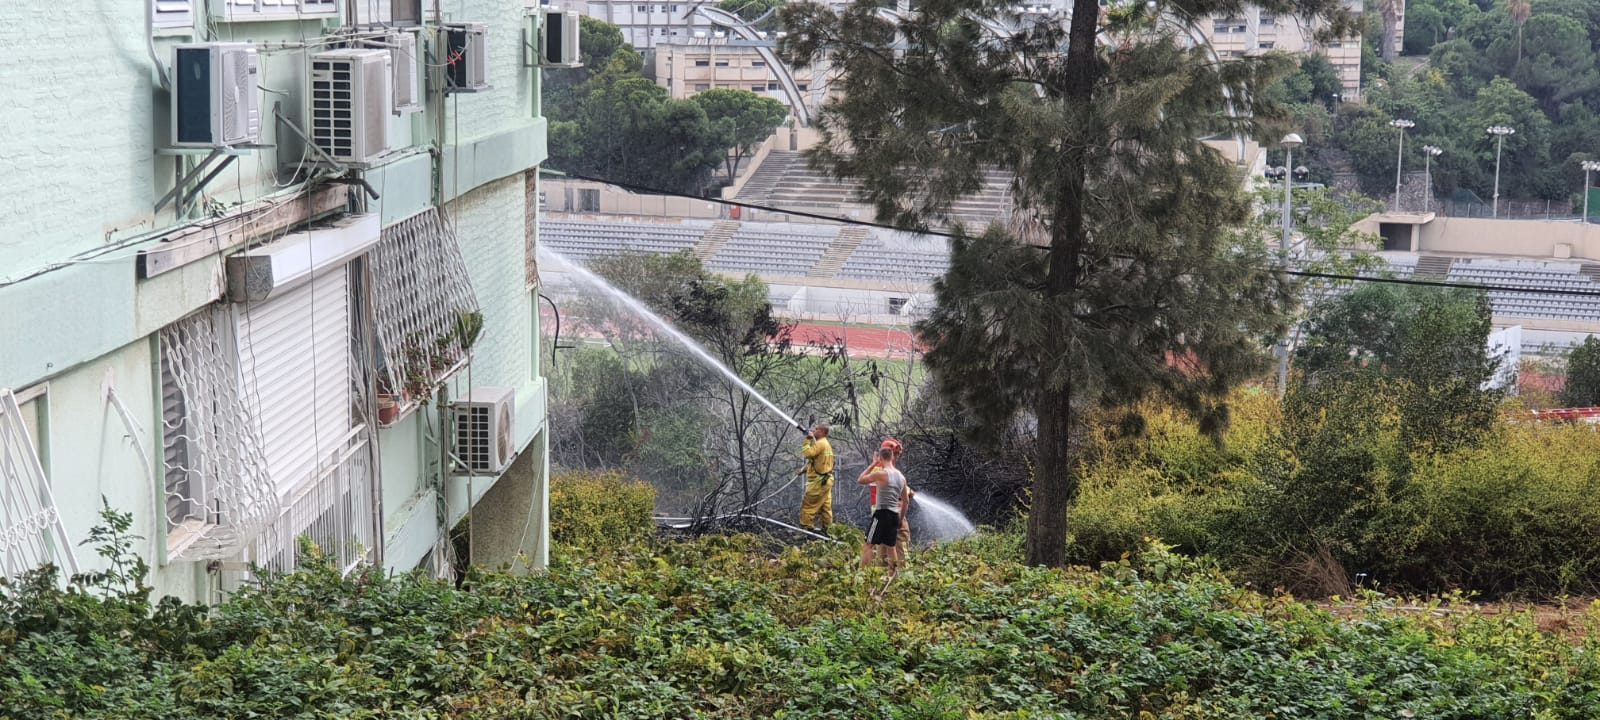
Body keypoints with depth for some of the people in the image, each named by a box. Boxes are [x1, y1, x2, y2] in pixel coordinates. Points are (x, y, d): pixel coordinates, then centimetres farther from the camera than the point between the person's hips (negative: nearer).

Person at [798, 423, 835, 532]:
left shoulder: (820, 443, -14)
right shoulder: (826, 444, 19)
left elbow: (807, 453, -25)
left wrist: (808, 440, -15)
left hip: (819, 481, -10)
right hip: (827, 480, 10)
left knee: (807, 504, -6)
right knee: (825, 506, 11)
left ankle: (805, 527, -7)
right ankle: (825, 528, 13)